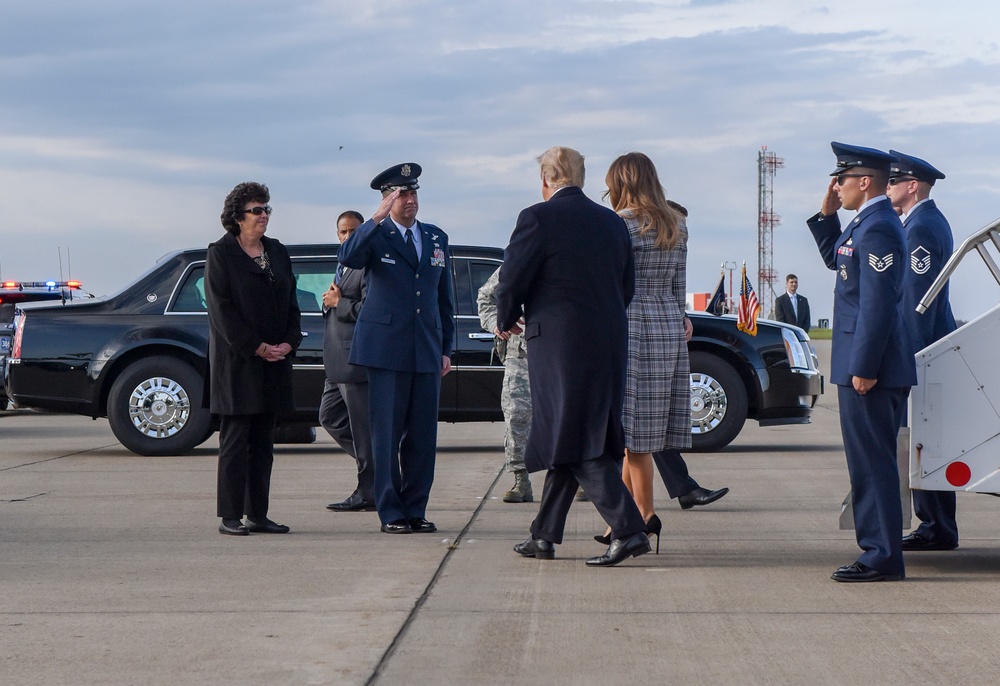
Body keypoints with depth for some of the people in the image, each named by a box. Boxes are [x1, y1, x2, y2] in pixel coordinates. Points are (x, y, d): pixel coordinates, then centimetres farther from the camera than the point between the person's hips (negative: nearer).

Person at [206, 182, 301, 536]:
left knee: (263, 442, 7)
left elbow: (290, 303, 14)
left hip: (274, 361, 6)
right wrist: (257, 347, -15)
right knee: (235, 440, -4)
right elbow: (222, 309, -10)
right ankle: (230, 517, 0)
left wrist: (289, 342, -3)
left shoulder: (278, 252, 14)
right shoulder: (220, 254, -4)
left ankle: (258, 514, 11)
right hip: (237, 361, -6)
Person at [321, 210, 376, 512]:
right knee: (330, 416, 16)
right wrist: (329, 303, 2)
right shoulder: (344, 267, 20)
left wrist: (338, 302, -11)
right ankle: (375, 462, 23)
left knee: (362, 426, -5)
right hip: (338, 362, 11)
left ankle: (368, 493, 1)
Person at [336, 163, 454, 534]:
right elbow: (348, 257, -24)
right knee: (387, 434, -1)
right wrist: (377, 218, -31)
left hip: (427, 351, 4)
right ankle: (391, 513, 5)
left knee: (423, 435, 5)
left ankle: (416, 509, 13)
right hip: (386, 350, -4)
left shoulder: (436, 238, 13)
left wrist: (446, 348, 13)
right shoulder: (376, 236, -1)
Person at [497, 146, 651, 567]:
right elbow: (627, 287, 16)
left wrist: (507, 320, 11)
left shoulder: (538, 218, -8)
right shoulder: (612, 222, 12)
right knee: (569, 441, 13)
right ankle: (545, 535, 20)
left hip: (559, 343, -7)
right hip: (609, 344, 7)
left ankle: (628, 529, -17)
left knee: (576, 443, -6)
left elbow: (511, 281, -8)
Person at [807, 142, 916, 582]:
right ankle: (880, 551, 20)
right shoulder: (865, 223, 14)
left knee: (872, 463, -6)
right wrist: (826, 214, 16)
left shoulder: (878, 229, -18)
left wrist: (863, 368, -22)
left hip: (868, 368, -11)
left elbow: (878, 303, -22)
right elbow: (835, 259, 30)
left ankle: (882, 559, -2)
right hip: (865, 364, 11)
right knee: (871, 463, 14)